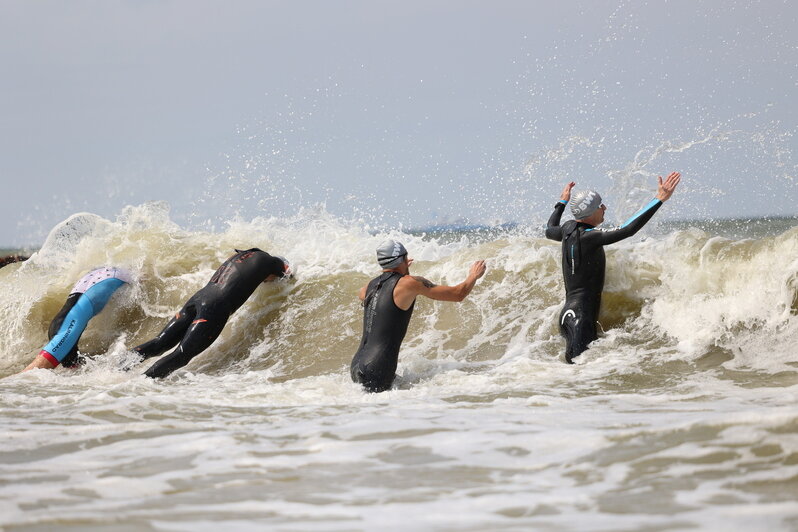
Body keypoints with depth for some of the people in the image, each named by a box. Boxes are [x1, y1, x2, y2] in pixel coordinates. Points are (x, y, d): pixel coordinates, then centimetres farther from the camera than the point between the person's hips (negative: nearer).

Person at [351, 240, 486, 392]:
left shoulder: (371, 285, 17)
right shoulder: (409, 283, -4)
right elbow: (458, 294, 5)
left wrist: (397, 270, 55)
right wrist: (474, 275, 26)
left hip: (356, 366, 8)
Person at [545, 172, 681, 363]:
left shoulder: (568, 228, 8)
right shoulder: (588, 237, -19)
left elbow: (550, 230, 33)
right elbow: (628, 230, -26)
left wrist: (562, 202, 47)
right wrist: (660, 199, -25)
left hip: (569, 310, 10)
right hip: (580, 316, -10)